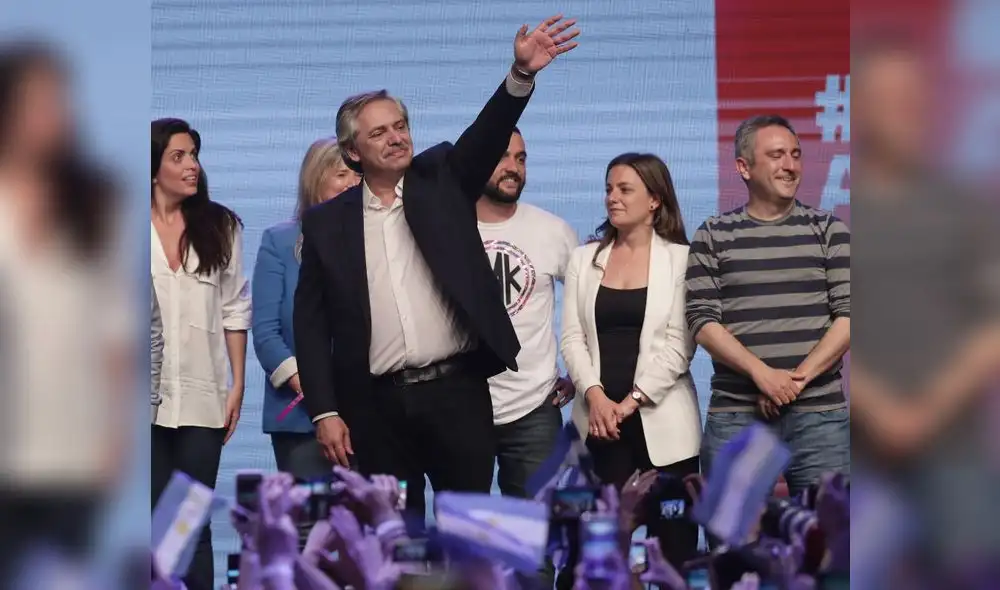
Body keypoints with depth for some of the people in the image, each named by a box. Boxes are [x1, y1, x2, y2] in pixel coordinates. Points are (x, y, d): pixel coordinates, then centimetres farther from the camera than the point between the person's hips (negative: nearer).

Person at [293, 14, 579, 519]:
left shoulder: (440, 182, 7)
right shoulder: (326, 223, 7)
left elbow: (487, 135, -10)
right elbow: (311, 325, 6)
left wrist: (522, 73, -29)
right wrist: (325, 412, -3)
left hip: (457, 391, 0)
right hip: (378, 406, 1)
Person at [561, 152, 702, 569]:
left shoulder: (681, 259, 2)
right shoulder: (584, 259, 12)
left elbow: (679, 344, -6)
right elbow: (573, 337, 5)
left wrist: (631, 401, -13)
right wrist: (595, 396, -11)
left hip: (660, 419, -3)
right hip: (600, 418, 3)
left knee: (673, 538, -2)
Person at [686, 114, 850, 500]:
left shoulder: (828, 231, 10)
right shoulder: (713, 237, 8)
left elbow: (848, 313, 2)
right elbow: (702, 321, 0)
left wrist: (799, 377, -10)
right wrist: (761, 372, -13)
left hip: (820, 414, 0)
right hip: (735, 416, 0)